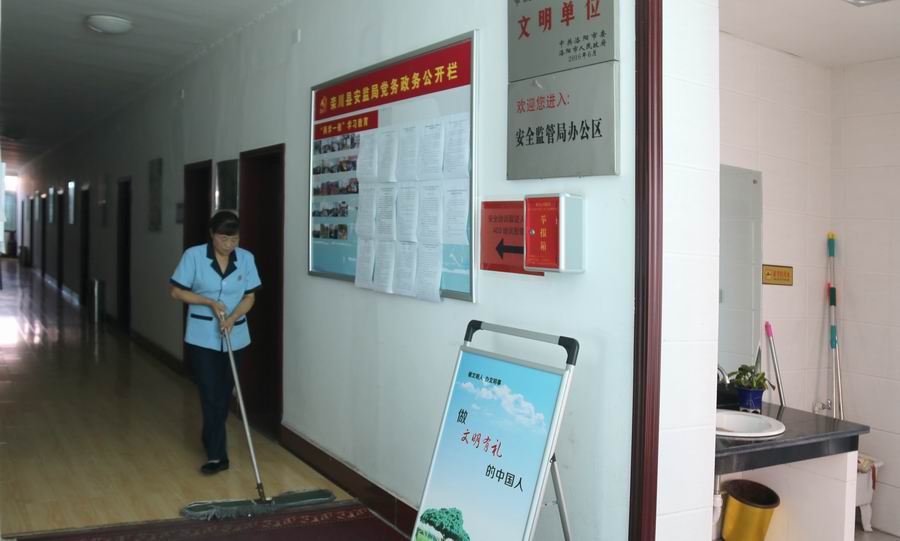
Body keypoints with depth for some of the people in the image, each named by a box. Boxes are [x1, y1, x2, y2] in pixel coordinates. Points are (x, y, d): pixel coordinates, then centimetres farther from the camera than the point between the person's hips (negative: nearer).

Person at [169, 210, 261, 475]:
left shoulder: (246, 259, -3)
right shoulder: (194, 255, -10)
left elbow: (249, 297, -1)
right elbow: (177, 292, -6)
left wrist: (232, 318, -19)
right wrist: (210, 302, -17)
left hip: (234, 337, 3)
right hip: (202, 337, -3)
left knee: (224, 395, 13)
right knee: (212, 396, -5)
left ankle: (211, 444, 33)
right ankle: (217, 455, 2)